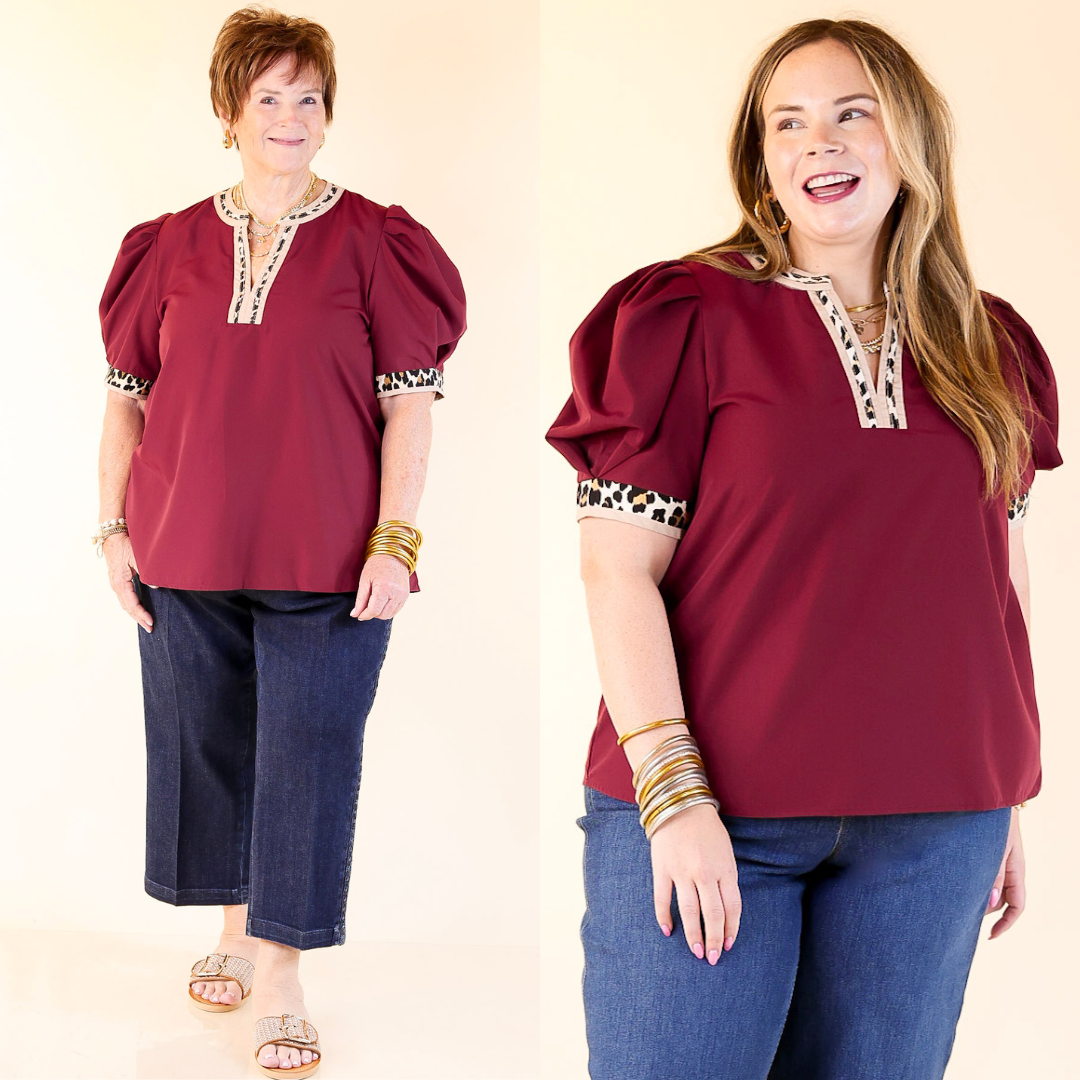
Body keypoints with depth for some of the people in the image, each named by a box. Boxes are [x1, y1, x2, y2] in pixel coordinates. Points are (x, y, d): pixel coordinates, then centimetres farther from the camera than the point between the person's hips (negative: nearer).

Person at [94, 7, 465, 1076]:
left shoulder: (370, 242, -3)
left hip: (328, 557, -3)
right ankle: (236, 933, 34)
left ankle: (279, 979, 10)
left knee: (307, 753, -1)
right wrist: (115, 525, 4)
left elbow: (411, 401, -5)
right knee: (206, 741, 14)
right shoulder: (170, 246, 6)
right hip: (185, 552, 4)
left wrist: (395, 538, -11)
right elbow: (125, 395, 10)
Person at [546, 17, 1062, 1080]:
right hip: (709, 812, -3)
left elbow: (998, 587, 15)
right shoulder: (687, 317, -3)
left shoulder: (992, 350, 11)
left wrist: (1010, 805, 15)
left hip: (936, 827, 4)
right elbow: (618, 566, -7)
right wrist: (672, 792, -14)